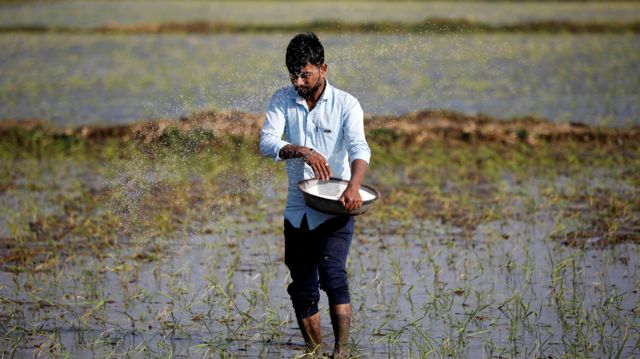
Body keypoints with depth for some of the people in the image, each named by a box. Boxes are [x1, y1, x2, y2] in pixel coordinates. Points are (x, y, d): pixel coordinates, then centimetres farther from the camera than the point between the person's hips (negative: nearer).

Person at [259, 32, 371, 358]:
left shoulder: (346, 104, -6)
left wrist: (354, 187, -40)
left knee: (332, 273, -24)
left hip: (335, 209, -4)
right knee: (302, 290, 8)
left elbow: (359, 149, -21)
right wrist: (303, 152, -30)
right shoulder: (282, 100, 1)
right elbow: (267, 142, -12)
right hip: (297, 211, 4)